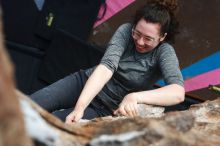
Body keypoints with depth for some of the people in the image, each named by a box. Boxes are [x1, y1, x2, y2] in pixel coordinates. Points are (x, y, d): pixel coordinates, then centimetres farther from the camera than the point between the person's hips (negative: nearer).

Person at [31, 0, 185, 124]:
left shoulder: (164, 52, -18)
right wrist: (80, 106, -41)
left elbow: (178, 93, -35)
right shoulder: (125, 31, -13)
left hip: (105, 108, -2)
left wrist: (135, 97, -49)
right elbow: (107, 66, -27)